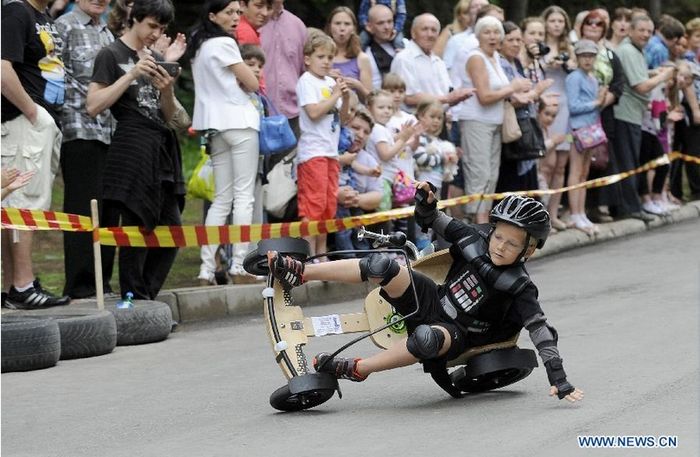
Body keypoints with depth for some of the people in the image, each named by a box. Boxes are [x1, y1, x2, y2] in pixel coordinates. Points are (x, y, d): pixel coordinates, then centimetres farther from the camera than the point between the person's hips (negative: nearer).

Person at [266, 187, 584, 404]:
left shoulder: (519, 288, -17)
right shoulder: (474, 239, -4)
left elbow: (541, 330, -21)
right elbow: (433, 222, 9)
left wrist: (558, 379, -28)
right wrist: (427, 204, -13)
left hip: (456, 333, -5)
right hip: (432, 300, 5)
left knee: (426, 338, -43)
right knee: (383, 266, -22)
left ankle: (357, 369, -29)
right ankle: (298, 274, -17)